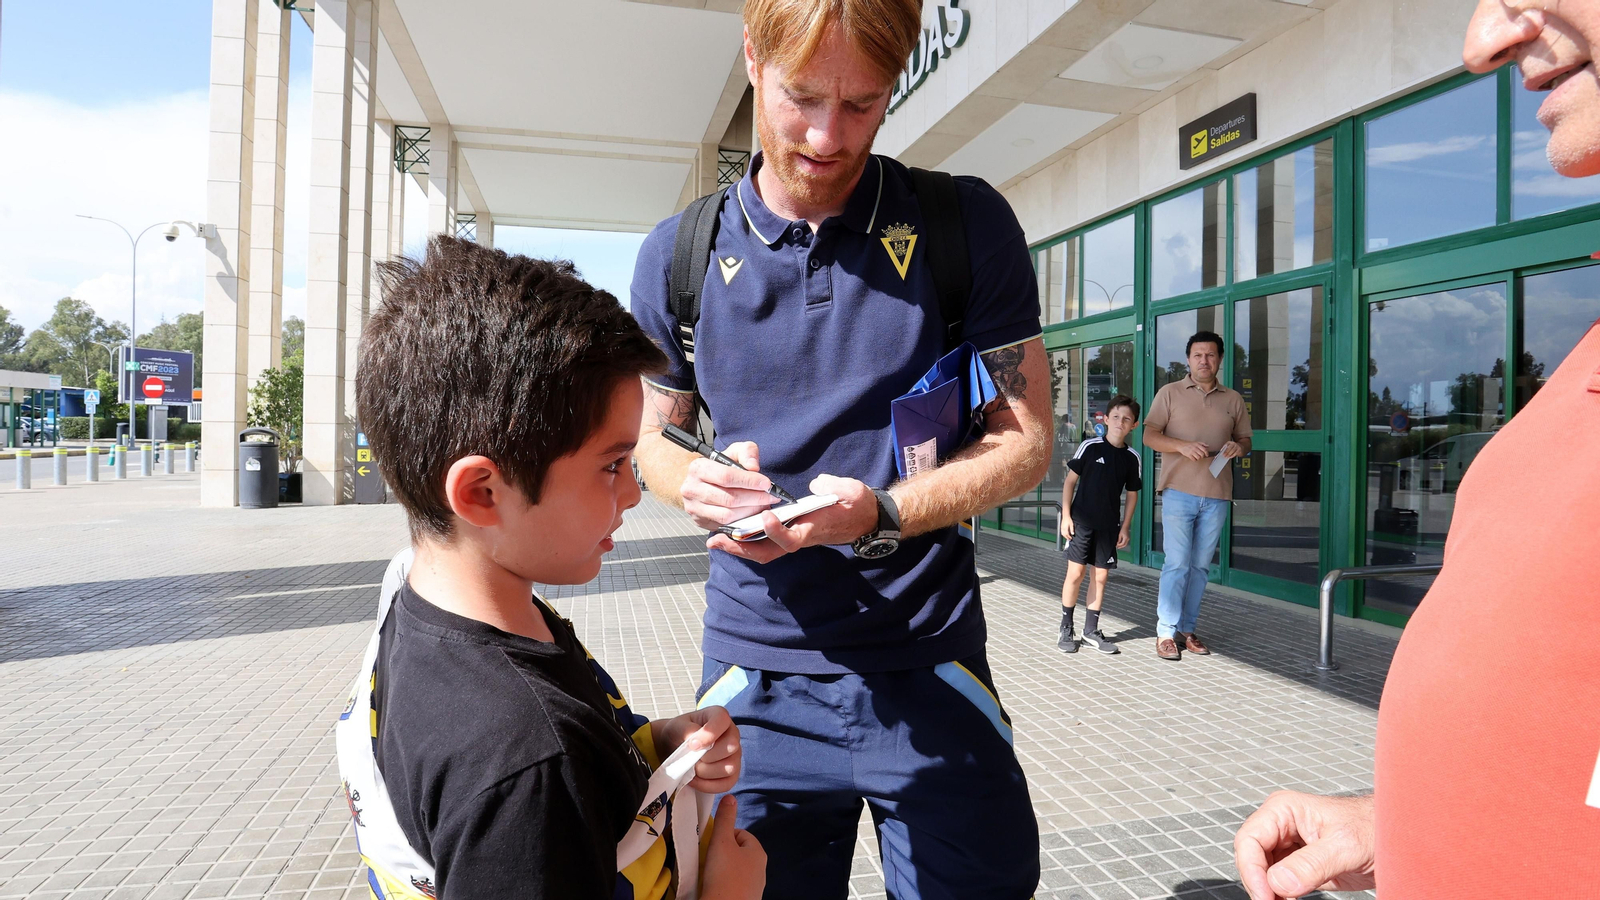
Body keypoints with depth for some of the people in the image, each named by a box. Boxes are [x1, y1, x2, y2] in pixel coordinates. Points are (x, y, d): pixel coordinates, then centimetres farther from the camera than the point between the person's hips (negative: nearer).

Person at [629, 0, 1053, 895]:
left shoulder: (966, 226, -5)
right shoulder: (678, 255, 1)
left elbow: (1026, 441, -3)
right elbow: (652, 435, 13)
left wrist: (881, 515, -20)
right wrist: (697, 478, -11)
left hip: (930, 666, -1)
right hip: (756, 668, 2)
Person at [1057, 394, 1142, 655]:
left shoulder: (1132, 457, 3)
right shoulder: (1090, 446, -6)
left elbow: (1132, 493, 11)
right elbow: (1070, 480, -2)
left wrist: (1125, 526, 6)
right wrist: (1066, 515, -6)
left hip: (1109, 525, 3)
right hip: (1081, 520, -3)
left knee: (1101, 576, 6)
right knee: (1075, 573, -3)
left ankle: (1091, 630, 18)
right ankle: (1066, 629, 9)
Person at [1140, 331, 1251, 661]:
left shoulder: (1233, 399, 14)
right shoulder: (1170, 393, 5)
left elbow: (1245, 439, 19)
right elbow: (1149, 435, 0)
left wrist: (1238, 447, -6)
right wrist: (1183, 446, -17)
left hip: (1217, 495, 3)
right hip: (1179, 491, -3)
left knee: (1200, 566, 7)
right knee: (1177, 564, -5)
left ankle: (1187, 630, 16)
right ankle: (1166, 632, 2)